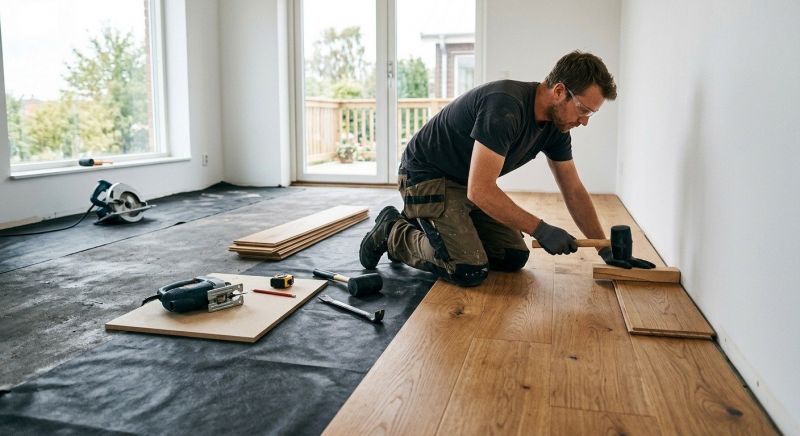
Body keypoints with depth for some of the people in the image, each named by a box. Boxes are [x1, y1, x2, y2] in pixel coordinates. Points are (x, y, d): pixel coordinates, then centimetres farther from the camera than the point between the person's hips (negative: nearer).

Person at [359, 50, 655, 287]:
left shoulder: (556, 124, -2)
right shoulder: (506, 107, -31)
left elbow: (574, 192, 6)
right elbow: (480, 191, -34)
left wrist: (606, 249, 3)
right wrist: (540, 230, -28)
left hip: (466, 184, 9)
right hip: (425, 176, -9)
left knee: (514, 257, 2)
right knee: (470, 271, -21)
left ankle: (424, 226, 17)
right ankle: (394, 233, 2)